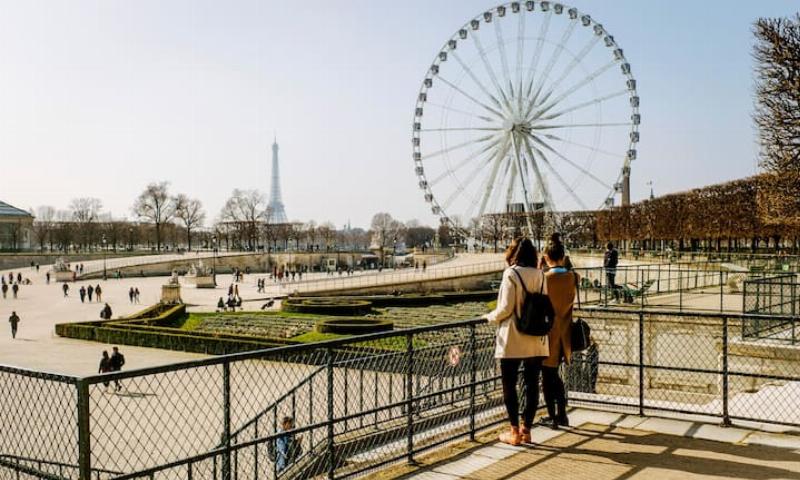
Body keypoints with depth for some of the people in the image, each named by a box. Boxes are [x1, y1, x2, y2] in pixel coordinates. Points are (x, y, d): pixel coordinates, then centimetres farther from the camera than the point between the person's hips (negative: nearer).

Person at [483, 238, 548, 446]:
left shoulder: (511, 274, -11)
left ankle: (514, 432, 8)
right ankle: (526, 430, 16)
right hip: (537, 340, 5)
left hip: (513, 340, -5)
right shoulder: (539, 275, 4)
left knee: (509, 385, 5)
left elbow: (506, 308, -14)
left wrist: (490, 317, 4)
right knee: (532, 385, 10)